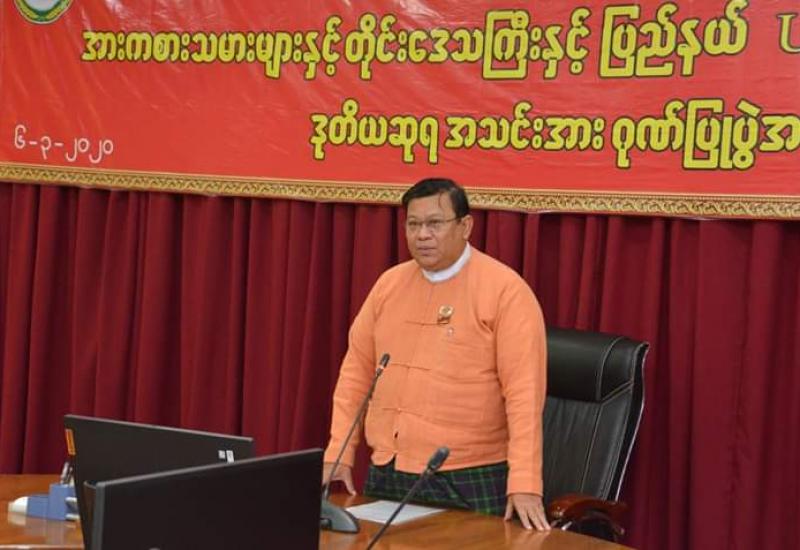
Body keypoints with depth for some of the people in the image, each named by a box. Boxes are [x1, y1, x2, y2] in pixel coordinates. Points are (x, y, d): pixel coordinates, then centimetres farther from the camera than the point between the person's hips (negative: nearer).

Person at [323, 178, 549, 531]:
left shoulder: (505, 289, -10)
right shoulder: (389, 283, 8)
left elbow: (524, 392, -15)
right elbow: (357, 370, 12)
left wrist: (524, 483, -21)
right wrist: (339, 452, 5)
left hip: (469, 480, -5)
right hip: (385, 474, 5)